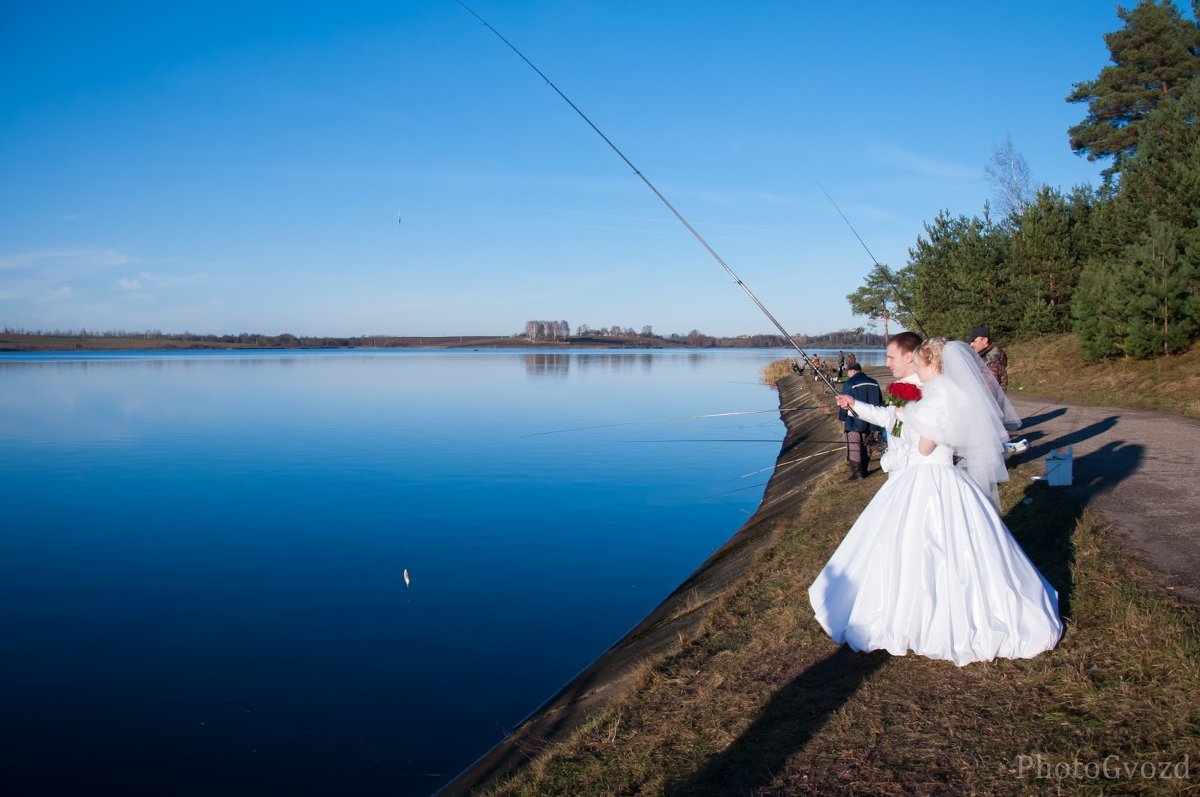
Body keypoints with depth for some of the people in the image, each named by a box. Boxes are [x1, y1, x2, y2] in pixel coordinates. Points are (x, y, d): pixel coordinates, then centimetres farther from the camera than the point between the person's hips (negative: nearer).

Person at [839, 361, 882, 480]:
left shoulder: (850, 383, -11)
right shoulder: (873, 383, 9)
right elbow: (880, 401, 15)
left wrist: (842, 418, 0)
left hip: (854, 422, -6)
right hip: (869, 422, 6)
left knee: (853, 446, -2)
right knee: (865, 446, 15)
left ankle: (855, 472, -7)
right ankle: (864, 471, 20)